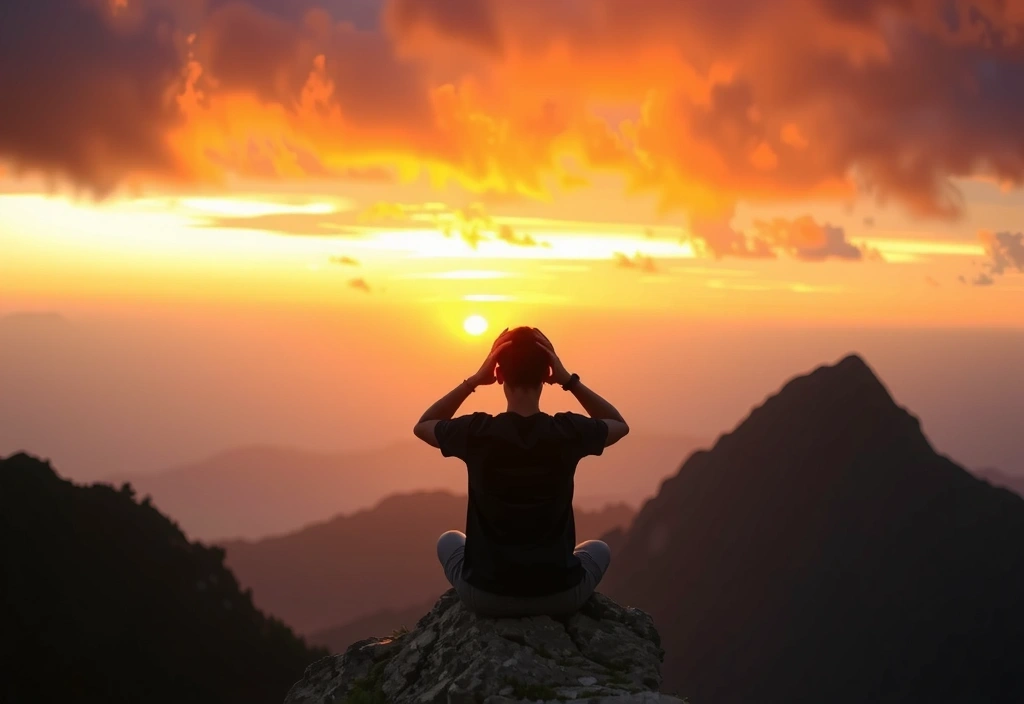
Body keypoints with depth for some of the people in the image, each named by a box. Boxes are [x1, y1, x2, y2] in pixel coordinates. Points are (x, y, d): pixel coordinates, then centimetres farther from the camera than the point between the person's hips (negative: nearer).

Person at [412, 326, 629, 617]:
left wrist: (473, 381, 0)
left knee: (449, 541, 34)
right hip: (559, 595, 0)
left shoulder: (477, 432, -14)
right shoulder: (569, 432, -13)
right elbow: (620, 425, 12)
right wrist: (570, 381, 1)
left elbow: (422, 426, 10)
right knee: (599, 550, 34)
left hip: (486, 595, 0)